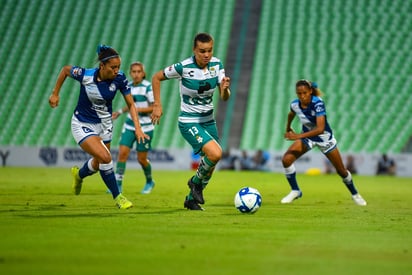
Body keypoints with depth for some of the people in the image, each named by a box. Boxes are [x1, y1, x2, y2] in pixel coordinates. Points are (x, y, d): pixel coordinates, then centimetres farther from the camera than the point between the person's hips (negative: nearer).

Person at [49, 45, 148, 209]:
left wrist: (137, 128, -18)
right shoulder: (85, 75, -25)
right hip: (83, 125, -4)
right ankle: (117, 197, -6)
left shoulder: (119, 78, -18)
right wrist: (55, 94, 0)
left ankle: (79, 174, 54)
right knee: (105, 157, -23)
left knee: (98, 164, 18)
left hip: (104, 124, 4)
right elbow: (65, 69, -5)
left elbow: (130, 104, -9)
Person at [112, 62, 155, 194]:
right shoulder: (129, 86, 6)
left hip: (145, 127, -5)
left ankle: (149, 182, 29)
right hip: (130, 126, 5)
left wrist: (138, 110, -22)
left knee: (141, 159, 3)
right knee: (122, 153, -9)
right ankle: (118, 184, -6)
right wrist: (120, 111, 13)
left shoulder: (148, 87, -14)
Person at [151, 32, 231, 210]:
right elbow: (156, 78, -6)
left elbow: (224, 98, -8)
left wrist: (225, 88, -31)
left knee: (209, 166, 9)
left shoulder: (217, 65, -7)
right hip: (189, 122, -6)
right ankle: (196, 182, 3)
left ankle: (191, 199, 32)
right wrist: (157, 105, -9)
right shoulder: (183, 67, -20)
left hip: (208, 121, 6)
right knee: (215, 153, -25)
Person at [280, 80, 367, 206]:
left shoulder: (318, 103, -34)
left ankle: (355, 194, 34)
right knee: (286, 159, -19)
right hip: (307, 136, 3)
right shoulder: (295, 104, -18)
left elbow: (320, 129, -43)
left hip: (324, 137, -3)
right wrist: (288, 128, 23)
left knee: (341, 170, 7)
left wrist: (298, 136, -50)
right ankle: (295, 191, -1)